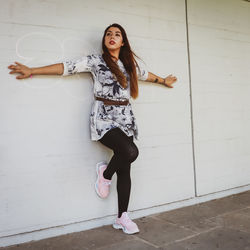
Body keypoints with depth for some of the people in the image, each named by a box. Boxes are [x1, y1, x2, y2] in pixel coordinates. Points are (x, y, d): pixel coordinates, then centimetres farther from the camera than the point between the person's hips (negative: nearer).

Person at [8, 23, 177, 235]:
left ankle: (122, 217, 12)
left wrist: (163, 81, 48)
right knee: (130, 152, -28)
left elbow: (145, 74, 34)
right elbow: (66, 67, 1)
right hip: (104, 118, -4)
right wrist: (32, 71, 0)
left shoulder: (130, 63, 15)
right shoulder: (95, 61, 3)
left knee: (125, 169, 1)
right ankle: (105, 173, 4)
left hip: (125, 119, 5)